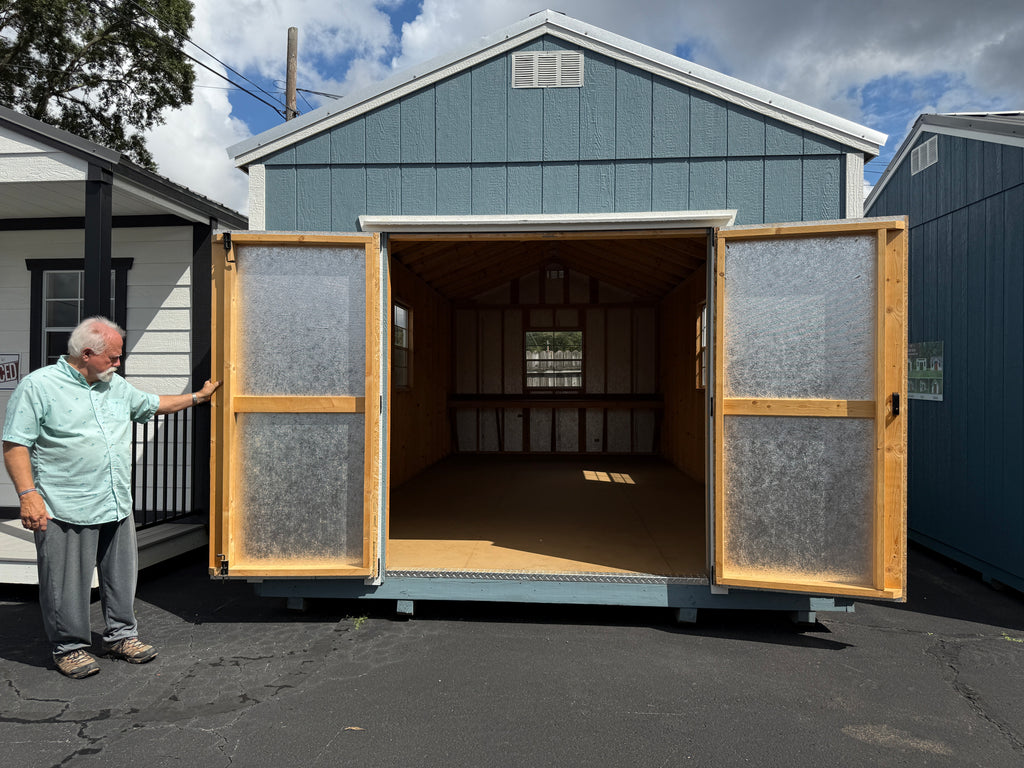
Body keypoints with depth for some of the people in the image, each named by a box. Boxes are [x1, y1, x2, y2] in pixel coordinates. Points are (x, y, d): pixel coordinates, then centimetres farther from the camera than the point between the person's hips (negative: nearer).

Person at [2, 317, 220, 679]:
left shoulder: (116, 386, 13)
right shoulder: (39, 386, -8)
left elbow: (152, 404, 30)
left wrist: (198, 397, 31)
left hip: (118, 507, 7)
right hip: (66, 511, -7)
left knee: (122, 577, 14)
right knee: (69, 584, 4)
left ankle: (121, 635, 29)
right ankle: (69, 647, 20)